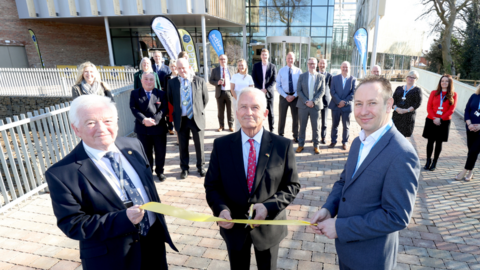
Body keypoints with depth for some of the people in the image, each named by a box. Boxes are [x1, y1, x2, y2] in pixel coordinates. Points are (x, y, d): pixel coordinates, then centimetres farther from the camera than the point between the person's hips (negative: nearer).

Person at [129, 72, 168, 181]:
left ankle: (159, 171, 28)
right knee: (146, 152, 11)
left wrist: (154, 119, -19)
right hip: (142, 129, 0)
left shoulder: (161, 94, 5)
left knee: (160, 152, 9)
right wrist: (143, 120, -20)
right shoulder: (134, 93, 5)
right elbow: (133, 108, -5)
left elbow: (164, 109, -5)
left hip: (159, 128, 0)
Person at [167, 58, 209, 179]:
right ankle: (184, 168, 28)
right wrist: (177, 110, 10)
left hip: (196, 118, -1)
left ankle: (201, 167, 28)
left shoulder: (199, 81, -4)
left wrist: (199, 110, 7)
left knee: (199, 145, 10)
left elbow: (205, 98, 6)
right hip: (181, 119, 1)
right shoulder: (172, 83, 0)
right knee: (183, 146, 11)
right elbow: (170, 99, 12)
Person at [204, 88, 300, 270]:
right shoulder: (221, 145, -9)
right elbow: (212, 185, -3)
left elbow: (292, 185, -6)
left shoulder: (283, 146, -12)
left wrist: (269, 207, -21)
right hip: (234, 226, 1)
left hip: (268, 226, 0)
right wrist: (221, 209, -22)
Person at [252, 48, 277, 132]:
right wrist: (260, 89, -10)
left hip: (269, 93, -1)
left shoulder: (273, 66, 4)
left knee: (270, 113, 4)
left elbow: (274, 80, -1)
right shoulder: (256, 66, 6)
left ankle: (271, 130, 13)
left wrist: (266, 89, -13)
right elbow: (254, 79, 1)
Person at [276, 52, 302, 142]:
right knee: (282, 117, 7)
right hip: (284, 96, 0)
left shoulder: (298, 71, 1)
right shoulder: (281, 71, 1)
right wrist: (286, 96, -12)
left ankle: (296, 136, 21)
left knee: (296, 117, 8)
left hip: (295, 96, 0)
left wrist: (294, 96, -12)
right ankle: (280, 135, 21)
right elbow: (278, 86, -2)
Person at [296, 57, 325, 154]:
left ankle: (316, 145, 17)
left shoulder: (321, 77, 6)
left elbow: (322, 91, -1)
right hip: (303, 105, 1)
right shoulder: (302, 76, 7)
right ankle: (301, 145, 17)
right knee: (302, 126, 6)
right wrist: (306, 101, -12)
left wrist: (313, 101, -14)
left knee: (315, 127, 5)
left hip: (315, 105, 0)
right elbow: (299, 90, 0)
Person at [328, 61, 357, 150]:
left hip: (347, 106, -1)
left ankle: (345, 142, 18)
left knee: (346, 126, 6)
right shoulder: (335, 78, 6)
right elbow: (332, 91, -3)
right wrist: (339, 101, -14)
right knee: (334, 125, 9)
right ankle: (333, 141, 20)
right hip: (335, 105, 1)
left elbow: (353, 93, -4)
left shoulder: (353, 79, 2)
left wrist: (345, 102, -13)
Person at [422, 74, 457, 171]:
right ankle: (428, 161, 19)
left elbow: (451, 109, -4)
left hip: (444, 122, -1)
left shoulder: (453, 95, 1)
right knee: (430, 141, 6)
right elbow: (429, 107, 0)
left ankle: (434, 163, 17)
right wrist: (434, 118, -14)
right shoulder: (434, 93, 4)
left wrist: (441, 119, -15)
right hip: (431, 121, 1)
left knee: (439, 142, 6)